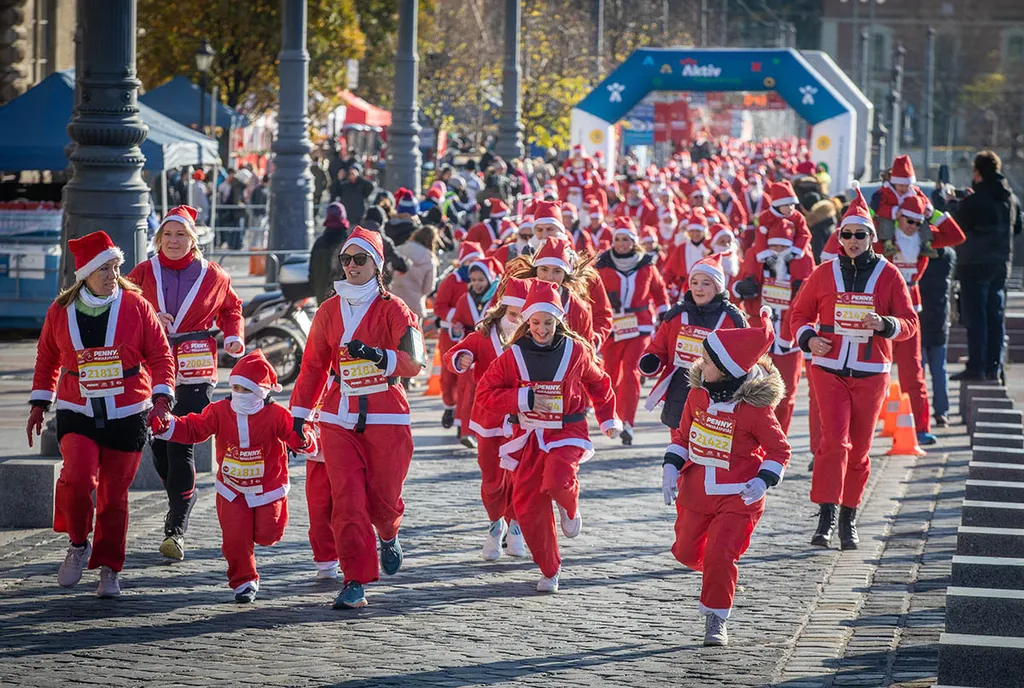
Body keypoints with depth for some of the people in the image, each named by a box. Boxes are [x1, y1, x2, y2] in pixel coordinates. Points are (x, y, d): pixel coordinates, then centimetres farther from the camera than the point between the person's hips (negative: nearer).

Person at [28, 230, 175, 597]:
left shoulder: (135, 306, -2)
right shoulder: (61, 312, 2)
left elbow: (160, 355, 2)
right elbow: (47, 359, 16)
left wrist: (162, 396, -9)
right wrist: (39, 404, 14)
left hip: (127, 416, 0)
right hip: (77, 415, 0)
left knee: (114, 495, 3)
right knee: (77, 477, -22)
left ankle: (108, 569, 18)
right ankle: (78, 543, 4)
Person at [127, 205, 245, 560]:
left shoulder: (213, 276, 3)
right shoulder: (144, 272, 5)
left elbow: (231, 309, 18)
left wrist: (234, 336, 0)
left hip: (195, 374, -3)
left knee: (181, 448, -11)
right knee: (159, 448, 8)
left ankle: (176, 530, -12)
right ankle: (182, 504, 35)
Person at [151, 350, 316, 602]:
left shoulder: (277, 415, -15)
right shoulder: (220, 411, -8)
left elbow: (295, 437, -20)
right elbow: (192, 429, -8)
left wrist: (304, 442, -44)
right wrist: (164, 426, -22)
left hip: (268, 488, -2)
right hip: (232, 491, 2)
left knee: (266, 535, -3)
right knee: (235, 539, -6)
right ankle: (244, 581, 11)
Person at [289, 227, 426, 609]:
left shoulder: (393, 309, -2)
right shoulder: (329, 312, 10)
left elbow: (413, 362, -13)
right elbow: (313, 366, 16)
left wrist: (378, 355, -31)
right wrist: (299, 415, 13)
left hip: (386, 416, -2)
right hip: (339, 417, 2)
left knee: (383, 498, 3)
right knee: (347, 500, -9)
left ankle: (388, 537, 40)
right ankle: (355, 583, -7)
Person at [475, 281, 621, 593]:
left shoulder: (575, 351, -3)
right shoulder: (513, 356, -4)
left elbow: (598, 382, 15)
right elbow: (485, 392, -4)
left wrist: (608, 419, 19)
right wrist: (524, 399, -15)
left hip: (567, 432, -2)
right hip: (528, 435, 2)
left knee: (558, 480, -31)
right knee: (528, 506, -1)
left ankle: (570, 508, 7)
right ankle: (550, 571, 16)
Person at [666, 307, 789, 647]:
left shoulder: (755, 408, -19)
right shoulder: (698, 394, -2)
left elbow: (780, 449, -9)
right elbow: (684, 433, 12)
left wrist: (763, 481, -22)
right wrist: (671, 468, 2)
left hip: (737, 496, -6)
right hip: (695, 491, 6)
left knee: (719, 556, -14)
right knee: (686, 552, 14)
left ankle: (716, 619, 4)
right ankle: (718, 576, 47)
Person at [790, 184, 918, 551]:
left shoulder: (888, 274, 1)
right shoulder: (824, 273, 2)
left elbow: (910, 322, 1)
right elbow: (800, 314, 12)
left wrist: (884, 324, -19)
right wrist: (808, 338, -9)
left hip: (871, 373, 1)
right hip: (829, 369, -1)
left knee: (859, 448, 7)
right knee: (835, 438, -16)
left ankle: (848, 519, 21)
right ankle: (827, 516, -13)